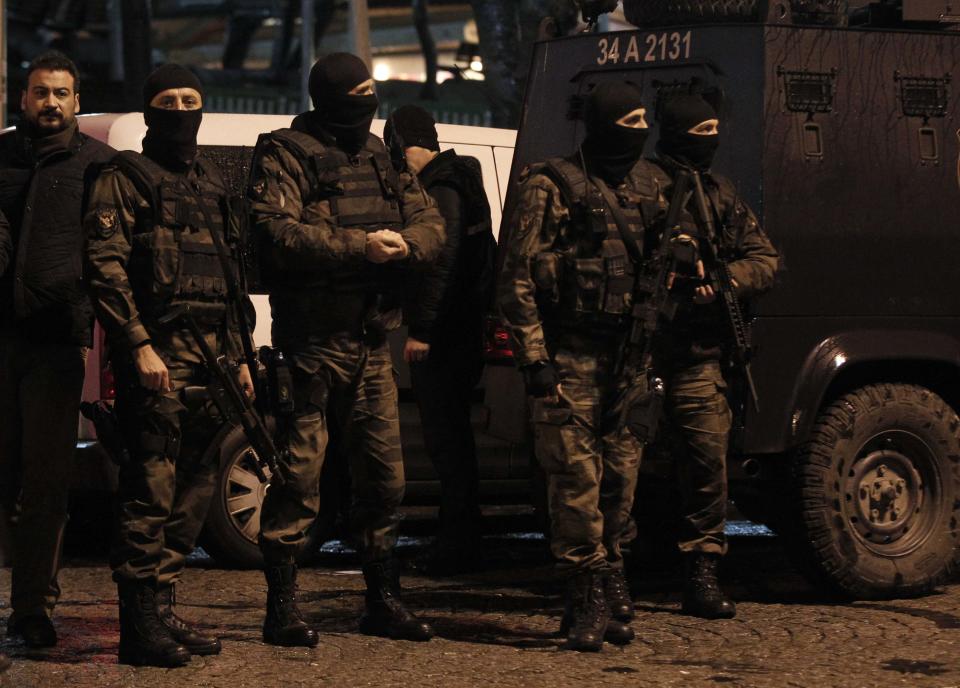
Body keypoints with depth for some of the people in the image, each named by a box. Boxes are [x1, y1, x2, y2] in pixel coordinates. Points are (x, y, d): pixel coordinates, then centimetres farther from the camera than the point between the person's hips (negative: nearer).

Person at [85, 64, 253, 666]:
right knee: (153, 489, -10)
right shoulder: (127, 180, 0)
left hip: (210, 355, 7)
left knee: (195, 488, 8)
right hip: (158, 352, -7)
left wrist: (238, 355, 20)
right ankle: (142, 623, -9)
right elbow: (105, 268, -9)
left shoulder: (212, 183, 21)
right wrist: (139, 345, -18)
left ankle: (164, 611, 16)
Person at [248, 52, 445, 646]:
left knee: (384, 475, 10)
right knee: (300, 475, -5)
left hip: (371, 344, 7)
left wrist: (405, 243, -11)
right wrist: (361, 246, -21)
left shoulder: (381, 158, 16)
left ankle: (384, 601, 21)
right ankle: (282, 606, 0)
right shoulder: (286, 156, -4)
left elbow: (432, 226, 12)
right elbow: (277, 232, -19)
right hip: (312, 342, -6)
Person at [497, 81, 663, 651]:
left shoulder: (646, 186, 13)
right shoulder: (553, 187, -5)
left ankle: (611, 592, 16)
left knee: (622, 476, 6)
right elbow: (517, 279, -7)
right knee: (577, 478, -7)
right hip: (571, 360, -5)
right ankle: (588, 603, -2)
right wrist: (535, 360, -12)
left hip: (628, 359, 5)